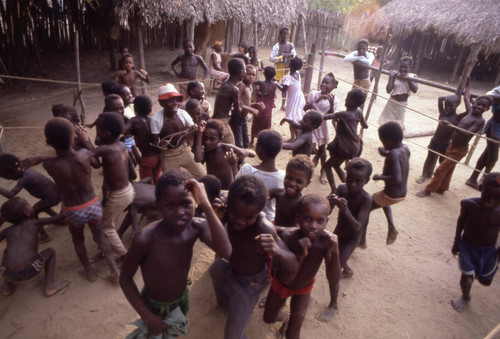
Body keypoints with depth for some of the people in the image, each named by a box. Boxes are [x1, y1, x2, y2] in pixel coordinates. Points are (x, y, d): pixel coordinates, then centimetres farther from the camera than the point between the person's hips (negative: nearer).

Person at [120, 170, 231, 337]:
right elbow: (125, 279, -18)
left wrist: (206, 206, -46)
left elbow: (225, 252, -41)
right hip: (153, 306, -4)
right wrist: (147, 316, -20)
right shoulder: (145, 239, -33)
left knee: (174, 333, 31)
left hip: (182, 300, 4)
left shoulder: (197, 226, -24)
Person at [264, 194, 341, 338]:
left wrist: (335, 252, -44)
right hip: (281, 283, 1)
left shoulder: (326, 240, -31)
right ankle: (286, 318, 55)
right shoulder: (287, 236, -36)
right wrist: (301, 255, -48)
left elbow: (333, 281, -31)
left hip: (304, 288, 0)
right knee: (268, 319, 23)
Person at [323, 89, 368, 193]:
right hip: (355, 146, 8)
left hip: (346, 148, -8)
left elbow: (323, 116, -29)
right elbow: (365, 126, 12)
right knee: (336, 165, 25)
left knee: (327, 165, 7)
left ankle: (334, 191, 5)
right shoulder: (358, 112, -4)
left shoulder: (344, 114, -25)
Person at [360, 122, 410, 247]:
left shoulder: (393, 153, -26)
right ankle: (391, 227, 28)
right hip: (402, 194, 9)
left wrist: (380, 177, -20)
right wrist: (386, 154, 3)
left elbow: (397, 179, -34)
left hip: (391, 194, -8)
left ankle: (361, 240, 20)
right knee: (384, 201, 40)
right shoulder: (405, 148, -2)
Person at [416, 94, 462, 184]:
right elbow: (440, 98, -9)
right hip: (434, 142, 2)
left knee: (443, 162, 15)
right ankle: (424, 175, 33)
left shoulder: (458, 118, -12)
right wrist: (454, 96, -8)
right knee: (430, 159, 18)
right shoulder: (443, 113, -6)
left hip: (446, 145, -2)